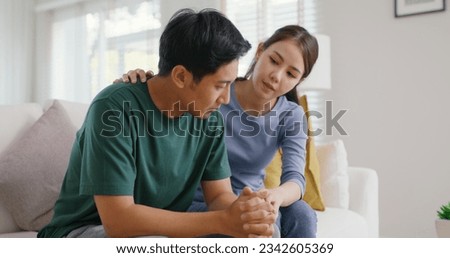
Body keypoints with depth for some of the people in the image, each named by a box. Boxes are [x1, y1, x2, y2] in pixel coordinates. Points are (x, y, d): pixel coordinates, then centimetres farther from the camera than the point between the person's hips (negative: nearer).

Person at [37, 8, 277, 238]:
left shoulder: (209, 117, -7)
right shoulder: (115, 109, -27)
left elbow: (220, 194, -5)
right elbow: (118, 218, -31)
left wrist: (243, 213, -30)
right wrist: (222, 221, -34)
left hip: (161, 232, 6)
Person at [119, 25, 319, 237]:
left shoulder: (292, 117, -6)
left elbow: (295, 178, -20)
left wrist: (276, 195, -44)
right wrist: (137, 80, -29)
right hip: (199, 204, -3)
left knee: (300, 213, -27)